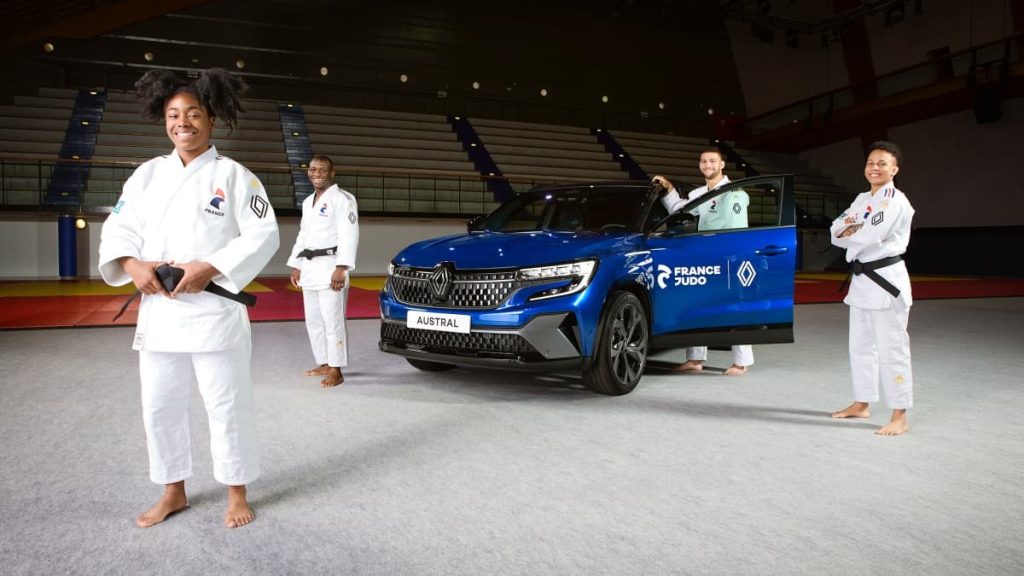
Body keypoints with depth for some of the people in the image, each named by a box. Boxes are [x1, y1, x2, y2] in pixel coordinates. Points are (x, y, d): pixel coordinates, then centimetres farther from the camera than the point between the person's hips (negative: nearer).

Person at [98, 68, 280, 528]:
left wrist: (210, 268, -18)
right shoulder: (147, 174, 11)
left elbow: (263, 235, -8)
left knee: (227, 406, 3)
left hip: (213, 310, -5)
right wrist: (133, 265, -11)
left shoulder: (233, 175, -3)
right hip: (158, 310, 5)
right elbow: (118, 228, 11)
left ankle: (237, 494, 21)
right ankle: (173, 493, 32)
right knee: (159, 407, 13)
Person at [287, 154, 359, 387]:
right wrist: (296, 266, 17)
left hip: (330, 266, -8)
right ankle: (324, 363, 24)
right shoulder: (308, 202, 19)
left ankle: (336, 371, -2)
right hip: (309, 267, 8)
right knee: (313, 320, 13)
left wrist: (341, 268, -22)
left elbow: (349, 236, -15)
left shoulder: (342, 199, -7)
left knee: (332, 319, -8)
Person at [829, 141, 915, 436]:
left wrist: (849, 231, -4)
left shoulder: (896, 201, -12)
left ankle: (899, 417, 1)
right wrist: (857, 230, -14)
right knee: (860, 345, 16)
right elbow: (836, 232, 7)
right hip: (862, 280, 9)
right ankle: (861, 404, 29)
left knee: (891, 348, -6)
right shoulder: (862, 199, 14)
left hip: (886, 280, -9)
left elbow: (870, 237, -25)